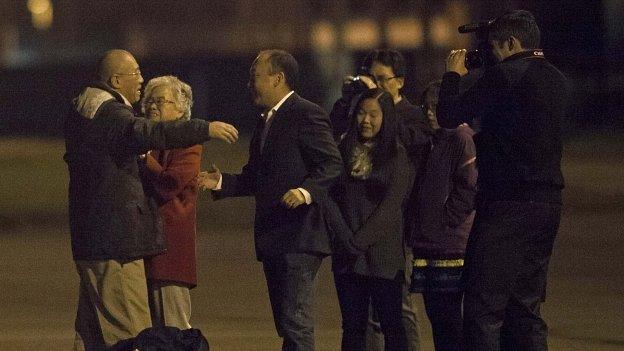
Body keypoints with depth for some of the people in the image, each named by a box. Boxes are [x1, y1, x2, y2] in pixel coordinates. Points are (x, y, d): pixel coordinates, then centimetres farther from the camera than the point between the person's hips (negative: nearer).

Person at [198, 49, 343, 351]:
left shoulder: (307, 115, -8)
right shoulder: (265, 122, 21)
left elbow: (332, 165, -16)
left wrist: (307, 191, -30)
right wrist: (222, 183, 10)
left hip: (300, 236, -10)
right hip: (272, 237, 10)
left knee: (295, 321, -16)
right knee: (286, 323, 12)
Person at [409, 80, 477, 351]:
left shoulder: (462, 138, -10)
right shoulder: (434, 141, 18)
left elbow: (471, 187, -18)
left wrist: (445, 218, -13)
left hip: (450, 248, -9)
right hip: (428, 245, 9)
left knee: (448, 316, -9)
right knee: (436, 316, 10)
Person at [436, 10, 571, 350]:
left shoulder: (503, 76, -12)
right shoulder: (557, 81, 13)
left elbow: (448, 116, -8)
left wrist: (452, 74, 8)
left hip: (505, 206, -8)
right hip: (547, 203, 8)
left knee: (483, 309, -6)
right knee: (525, 306, 13)